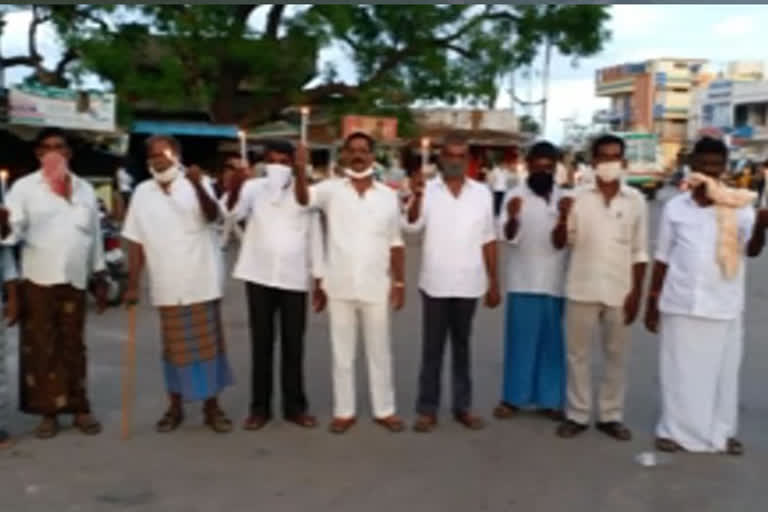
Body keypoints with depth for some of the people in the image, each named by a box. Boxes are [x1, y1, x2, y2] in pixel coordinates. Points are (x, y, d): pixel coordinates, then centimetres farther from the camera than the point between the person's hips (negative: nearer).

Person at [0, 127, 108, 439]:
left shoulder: (85, 189, 11)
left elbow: (95, 235, 13)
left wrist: (99, 278, 12)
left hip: (74, 281, 3)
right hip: (38, 280, -2)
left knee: (74, 347, 9)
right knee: (41, 347, 1)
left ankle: (80, 408, 16)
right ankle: (48, 411, 10)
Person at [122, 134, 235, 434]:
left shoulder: (195, 185, -4)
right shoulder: (142, 193, 5)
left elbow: (213, 215, -24)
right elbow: (136, 242, 6)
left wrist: (198, 185, -42)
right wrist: (132, 285, 3)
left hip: (202, 283, -2)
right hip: (167, 286, 2)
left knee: (208, 343, 6)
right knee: (174, 347, 10)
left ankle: (211, 406, 17)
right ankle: (175, 407, 23)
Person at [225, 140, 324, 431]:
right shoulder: (254, 188, 2)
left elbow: (314, 238, 7)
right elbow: (233, 213, -17)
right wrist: (236, 184, -38)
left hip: (294, 279, 1)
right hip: (259, 277, 0)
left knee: (293, 345, 6)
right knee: (261, 344, 5)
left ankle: (295, 406, 16)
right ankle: (260, 407, 15)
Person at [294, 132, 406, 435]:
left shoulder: (388, 195, 4)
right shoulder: (331, 189, -2)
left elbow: (395, 243, 8)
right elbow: (304, 199, -22)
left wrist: (400, 282, 4)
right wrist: (300, 171, -42)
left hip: (376, 287, 1)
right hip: (340, 287, -1)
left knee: (379, 352, 11)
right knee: (342, 353, 10)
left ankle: (385, 410, 24)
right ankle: (343, 411, 22)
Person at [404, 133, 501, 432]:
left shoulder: (482, 193, 5)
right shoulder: (428, 190, -2)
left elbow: (488, 241, 7)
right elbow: (411, 226, -17)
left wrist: (494, 283, 6)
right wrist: (417, 197, -35)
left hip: (469, 284, 2)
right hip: (435, 283, -2)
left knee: (462, 346, 12)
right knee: (432, 348, 6)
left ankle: (463, 406, 21)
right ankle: (427, 409, 14)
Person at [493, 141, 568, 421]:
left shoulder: (565, 199, 6)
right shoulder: (515, 196, -2)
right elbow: (509, 237, -12)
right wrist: (512, 218, -33)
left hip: (555, 282, 3)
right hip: (523, 281, -3)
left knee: (552, 342, 8)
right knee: (520, 340, 3)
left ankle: (550, 399, 18)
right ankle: (513, 398, 13)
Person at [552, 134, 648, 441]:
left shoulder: (635, 201, 1)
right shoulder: (578, 198, -1)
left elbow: (639, 252, 4)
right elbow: (560, 243, 1)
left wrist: (636, 292, -1)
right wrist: (563, 217, -18)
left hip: (619, 291, 1)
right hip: (582, 289, 0)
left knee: (616, 355, 9)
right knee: (577, 354, 6)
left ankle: (611, 415, 22)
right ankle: (577, 414, 18)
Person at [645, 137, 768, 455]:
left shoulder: (739, 206, 0)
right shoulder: (675, 207, 3)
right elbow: (662, 259, 7)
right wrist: (652, 303, 6)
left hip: (724, 306, 0)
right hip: (680, 304, 0)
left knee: (723, 370, 9)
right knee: (679, 369, 8)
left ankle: (723, 431, 22)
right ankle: (674, 429, 20)